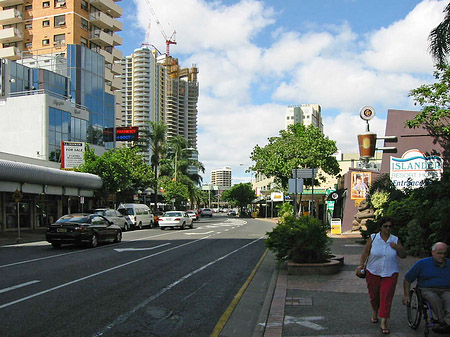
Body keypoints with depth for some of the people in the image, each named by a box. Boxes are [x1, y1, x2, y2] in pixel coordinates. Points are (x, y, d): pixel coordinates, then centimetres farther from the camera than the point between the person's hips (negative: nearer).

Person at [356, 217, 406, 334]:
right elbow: (365, 253, 0)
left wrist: (398, 248, -14)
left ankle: (383, 322, 1)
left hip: (390, 274, 0)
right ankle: (375, 311, 42)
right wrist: (361, 265, -11)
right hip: (373, 272, 0)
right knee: (373, 295, 12)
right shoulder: (373, 238, -1)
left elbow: (403, 255, 5)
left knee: (386, 297, -6)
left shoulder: (395, 240, 2)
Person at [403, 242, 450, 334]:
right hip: (427, 290, -1)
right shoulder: (422, 263, 6)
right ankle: (442, 322, -37)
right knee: (435, 300, -36)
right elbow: (407, 279, 10)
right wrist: (406, 295, 4)